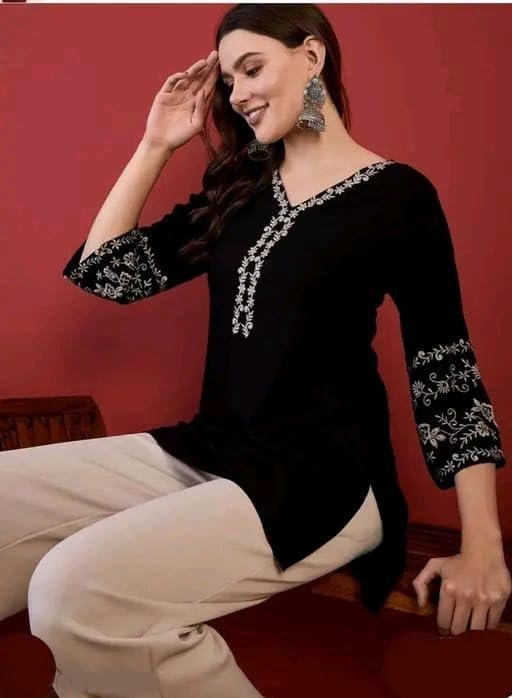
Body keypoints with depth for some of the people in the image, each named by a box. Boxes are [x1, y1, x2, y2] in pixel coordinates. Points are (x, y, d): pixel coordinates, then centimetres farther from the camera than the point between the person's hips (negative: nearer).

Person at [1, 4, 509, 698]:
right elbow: (105, 271, 14)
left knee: (73, 590, -26)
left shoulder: (398, 195, -2)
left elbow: (448, 373, -3)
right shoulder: (239, 189, 15)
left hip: (320, 479, -6)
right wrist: (156, 145, 11)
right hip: (203, 451, 7)